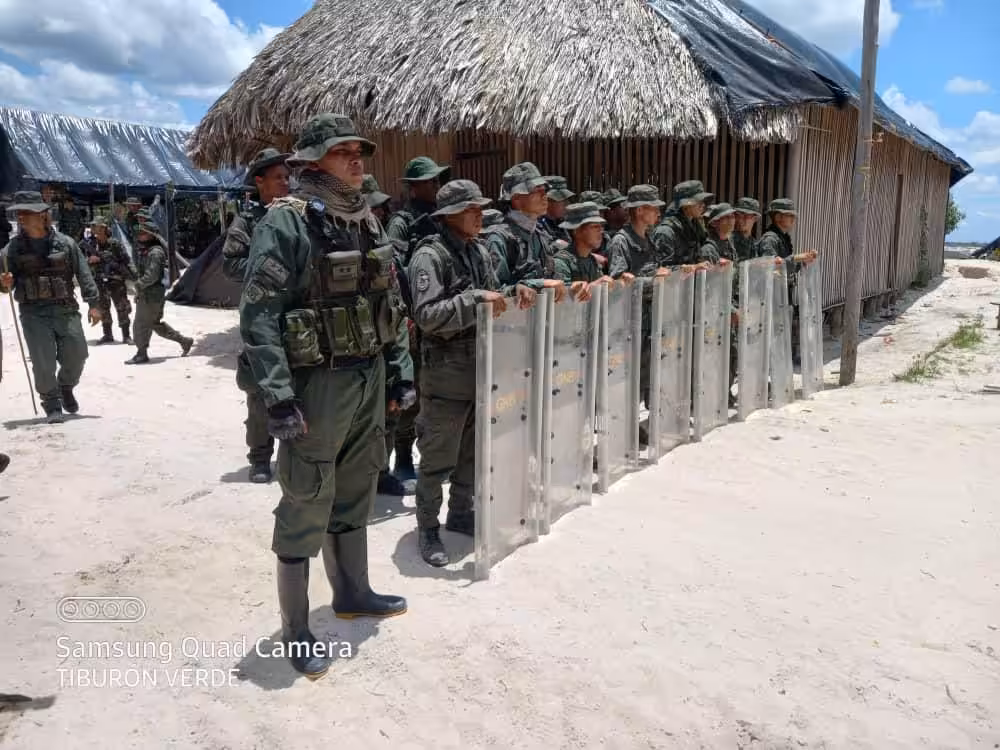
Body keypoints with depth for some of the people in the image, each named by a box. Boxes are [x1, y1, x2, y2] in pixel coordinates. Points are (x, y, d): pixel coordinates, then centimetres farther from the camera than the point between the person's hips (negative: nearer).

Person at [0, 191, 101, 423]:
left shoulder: (65, 243, 2)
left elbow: (83, 274, 3)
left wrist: (93, 303, -2)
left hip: (66, 309, 0)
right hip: (33, 312, 0)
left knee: (76, 355, 5)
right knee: (43, 361, -5)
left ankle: (66, 388, 35)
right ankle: (52, 405, 9)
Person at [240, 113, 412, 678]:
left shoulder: (367, 221, 10)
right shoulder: (287, 223, -13)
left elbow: (391, 302, 17)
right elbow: (259, 316, -18)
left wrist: (403, 366, 15)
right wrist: (278, 396, -24)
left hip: (369, 377, 8)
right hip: (317, 382, -7)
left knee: (356, 493, 20)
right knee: (306, 507, 2)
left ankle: (352, 592, 39)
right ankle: (297, 630, 16)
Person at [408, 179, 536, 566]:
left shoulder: (479, 251, 11)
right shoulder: (430, 256, -13)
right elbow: (427, 315, -23)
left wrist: (513, 291, -2)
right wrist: (475, 298, -27)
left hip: (481, 367, 8)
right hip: (446, 372, -8)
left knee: (473, 450, 18)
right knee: (438, 457, 1)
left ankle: (460, 513, 35)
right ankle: (427, 530, 15)